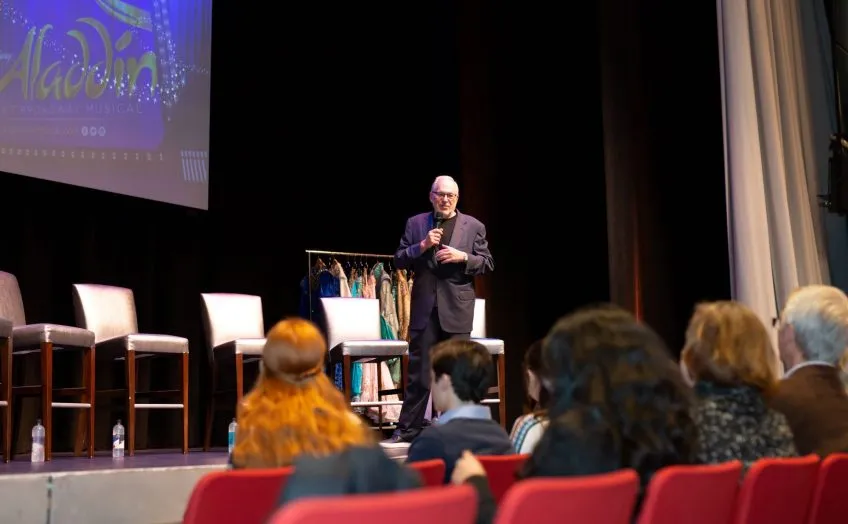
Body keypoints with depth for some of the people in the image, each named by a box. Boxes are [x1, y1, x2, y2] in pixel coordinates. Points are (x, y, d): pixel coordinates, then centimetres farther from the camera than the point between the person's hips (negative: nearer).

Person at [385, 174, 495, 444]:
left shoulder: (474, 226, 6)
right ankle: (408, 429, 10)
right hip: (424, 307, 1)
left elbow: (487, 264, 4)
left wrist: (463, 257, -13)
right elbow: (400, 260, 5)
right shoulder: (415, 223, 8)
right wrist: (422, 246, -11)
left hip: (457, 308, 0)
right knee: (418, 371, 4)